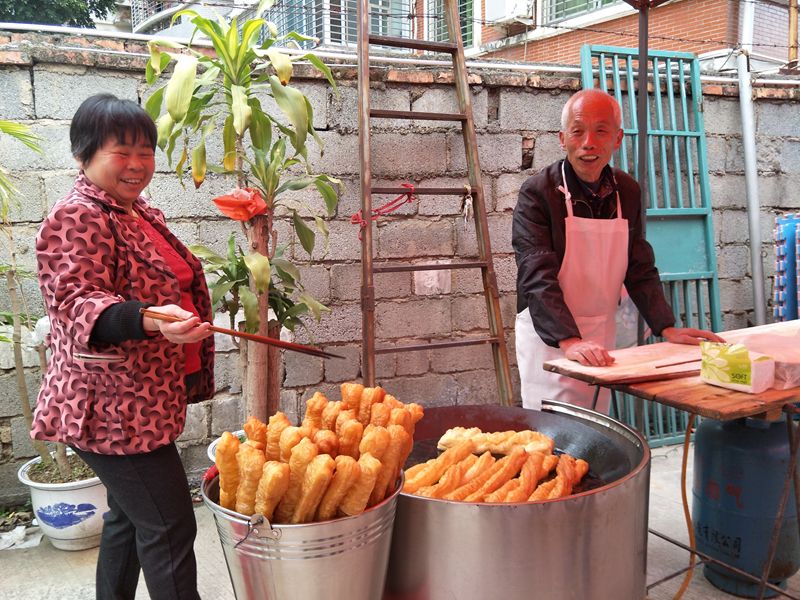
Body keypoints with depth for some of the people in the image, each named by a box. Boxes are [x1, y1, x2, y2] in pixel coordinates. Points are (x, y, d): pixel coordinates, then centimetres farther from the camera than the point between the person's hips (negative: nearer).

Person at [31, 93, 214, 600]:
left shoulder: (140, 212, 14)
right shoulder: (76, 218, -15)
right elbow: (77, 302, -27)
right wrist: (149, 320, -42)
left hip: (141, 402, 10)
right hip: (115, 408, -10)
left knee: (129, 515, 21)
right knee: (169, 527, -6)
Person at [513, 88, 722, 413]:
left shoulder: (627, 191, 3)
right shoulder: (537, 194, -15)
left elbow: (640, 269, 8)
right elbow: (538, 277, -24)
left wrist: (667, 328, -2)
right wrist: (569, 341, -34)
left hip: (601, 337, 6)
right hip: (549, 336, -5)